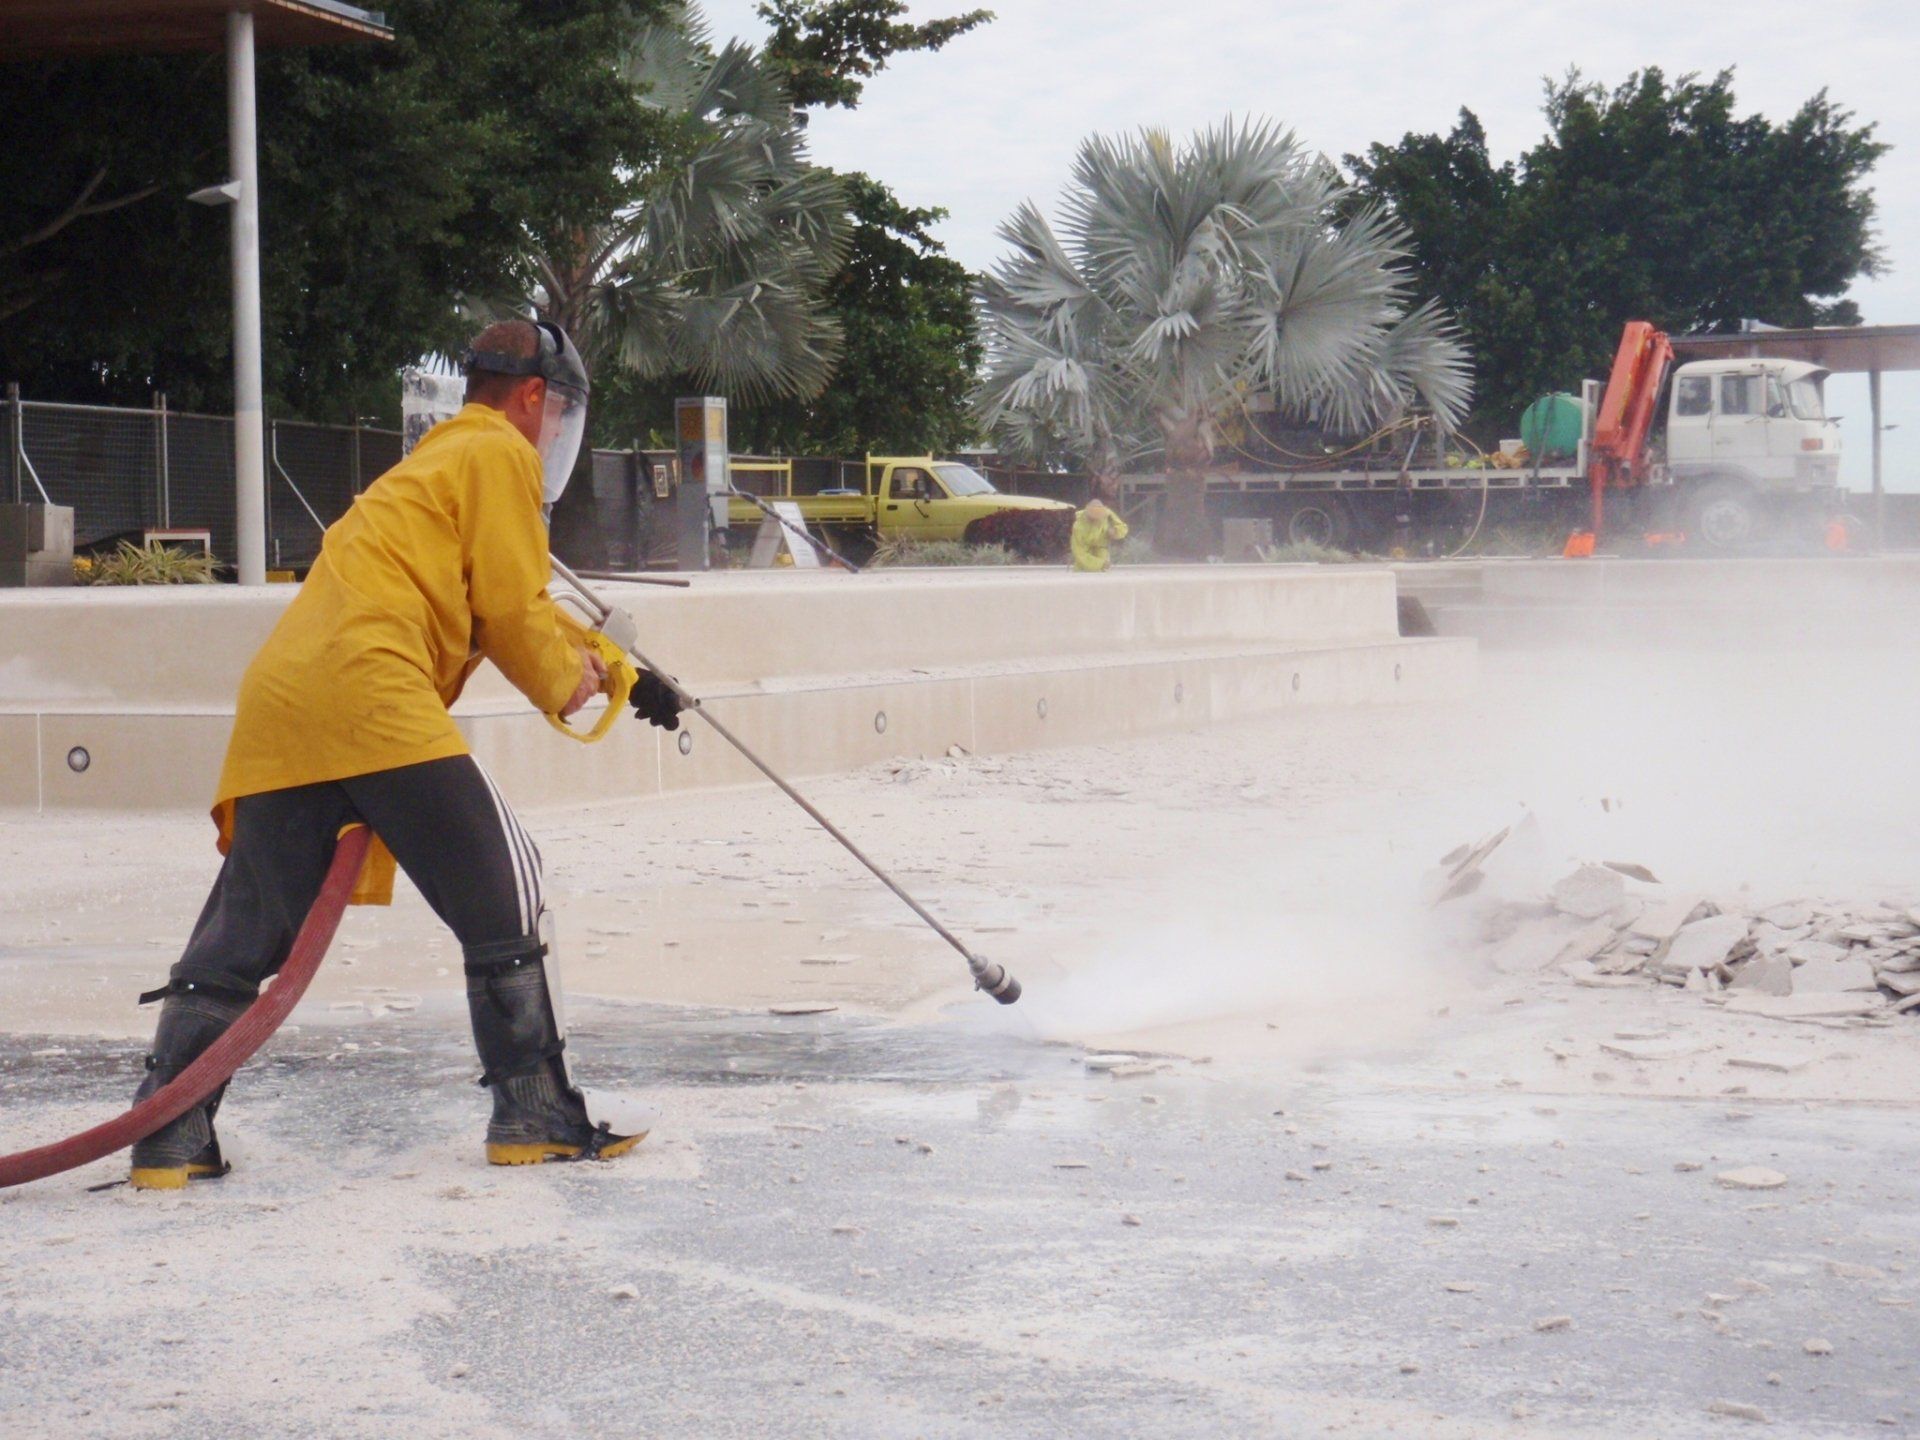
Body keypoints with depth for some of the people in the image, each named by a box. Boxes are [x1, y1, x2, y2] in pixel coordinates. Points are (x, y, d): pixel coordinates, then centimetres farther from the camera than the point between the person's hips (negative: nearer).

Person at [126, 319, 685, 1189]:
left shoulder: (437, 460, 36)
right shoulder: (499, 454, 7)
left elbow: (524, 612, 43)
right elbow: (513, 611, 0)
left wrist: (618, 673, 46)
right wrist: (565, 685, 18)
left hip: (278, 704, 9)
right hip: (370, 698, -9)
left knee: (242, 937, 10)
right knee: (500, 894, -3)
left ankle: (167, 1138, 8)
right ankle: (534, 1116, -2)